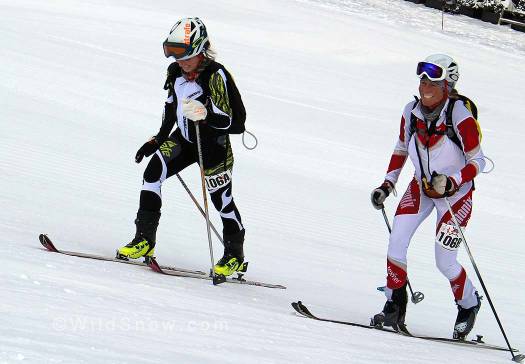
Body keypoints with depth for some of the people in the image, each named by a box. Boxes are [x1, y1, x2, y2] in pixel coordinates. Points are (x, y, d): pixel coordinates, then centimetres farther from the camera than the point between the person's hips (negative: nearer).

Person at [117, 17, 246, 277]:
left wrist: (204, 114, -40)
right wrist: (157, 140, 16)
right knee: (152, 173, -12)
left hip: (213, 144, -6)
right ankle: (144, 240, -9)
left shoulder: (216, 75, -22)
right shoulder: (175, 72, -1)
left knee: (221, 198, 1)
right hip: (184, 138, 6)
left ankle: (234, 255, 22)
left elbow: (226, 120, -23)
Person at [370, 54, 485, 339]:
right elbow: (401, 150, 10)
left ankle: (468, 304, 24)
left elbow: (478, 161, -17)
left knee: (444, 263, -4)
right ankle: (395, 307, 2)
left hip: (456, 193, -5)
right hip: (421, 187, 5)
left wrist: (450, 182, -31)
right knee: (395, 245, -11)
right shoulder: (412, 112, -7)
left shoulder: (460, 117, -24)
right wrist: (387, 185, 2)